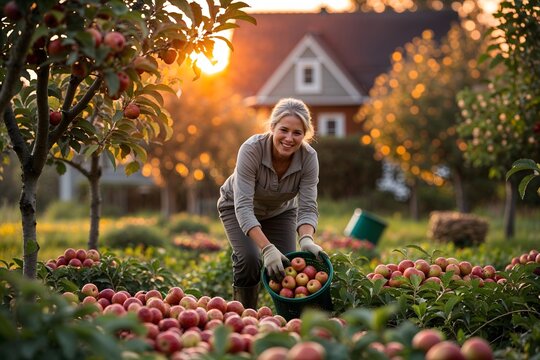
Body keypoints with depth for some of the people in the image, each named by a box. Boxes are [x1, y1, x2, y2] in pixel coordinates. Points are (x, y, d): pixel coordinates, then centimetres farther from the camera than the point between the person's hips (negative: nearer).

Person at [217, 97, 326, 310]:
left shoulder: (309, 157, -28)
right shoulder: (251, 149, -37)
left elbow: (307, 207, -29)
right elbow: (243, 206, -42)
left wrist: (306, 240, -50)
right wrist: (267, 248, -52)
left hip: (281, 211, 3)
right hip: (236, 207, -3)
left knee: (286, 265, -14)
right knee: (249, 260, -24)